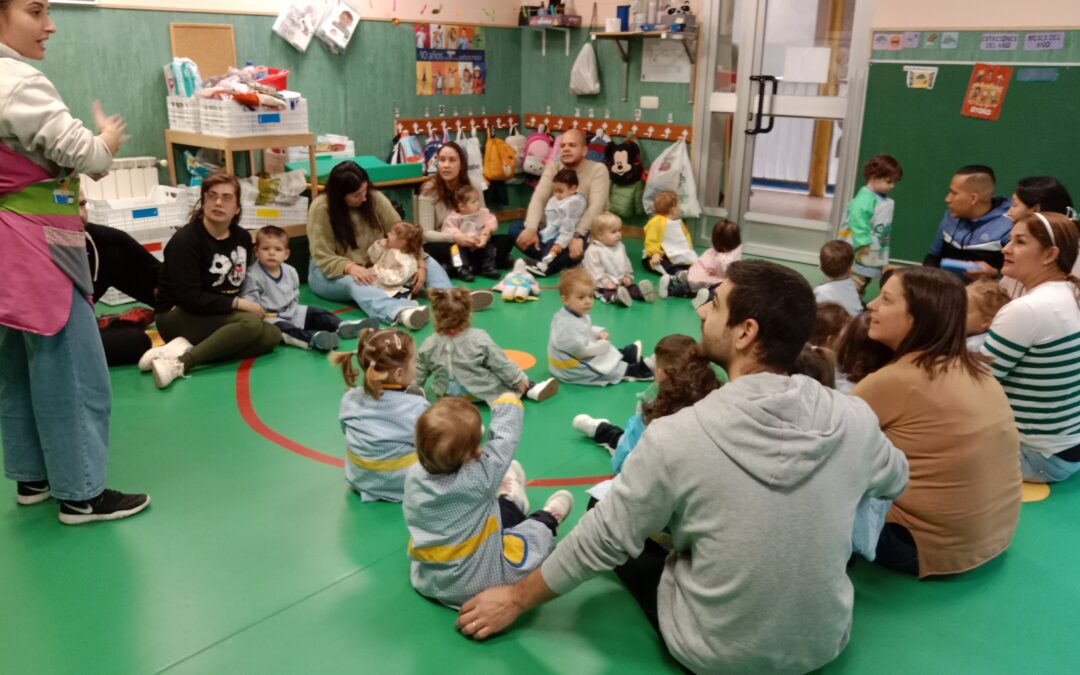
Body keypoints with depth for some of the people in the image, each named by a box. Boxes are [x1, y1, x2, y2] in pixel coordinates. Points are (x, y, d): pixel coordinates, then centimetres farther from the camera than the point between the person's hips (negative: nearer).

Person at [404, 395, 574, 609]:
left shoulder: (413, 475, -16)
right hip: (481, 582, -5)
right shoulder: (480, 476, -30)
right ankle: (549, 517, 46)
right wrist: (507, 404, 1)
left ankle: (509, 503, 53)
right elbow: (505, 436, -17)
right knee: (537, 527, 16)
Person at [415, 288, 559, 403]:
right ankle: (530, 389, 9)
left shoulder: (429, 345, -11)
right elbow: (501, 364, -12)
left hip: (448, 395, 4)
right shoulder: (479, 338, -20)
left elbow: (418, 373, 2)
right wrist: (519, 379, 0)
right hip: (481, 391, -4)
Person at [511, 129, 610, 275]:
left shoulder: (598, 169, -9)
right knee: (516, 230, -16)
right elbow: (538, 198, -10)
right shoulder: (552, 167, 3)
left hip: (585, 232, -4)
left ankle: (546, 265, -25)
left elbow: (596, 207, -21)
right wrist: (531, 228, -29)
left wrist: (577, 236, -34)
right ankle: (565, 263, -26)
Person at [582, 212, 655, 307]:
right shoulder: (593, 251, -12)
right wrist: (605, 282, -22)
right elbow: (594, 270, -16)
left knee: (632, 287, -16)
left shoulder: (620, 246, 12)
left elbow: (626, 263, 19)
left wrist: (628, 276, 4)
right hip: (604, 285, -7)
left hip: (621, 281, 8)